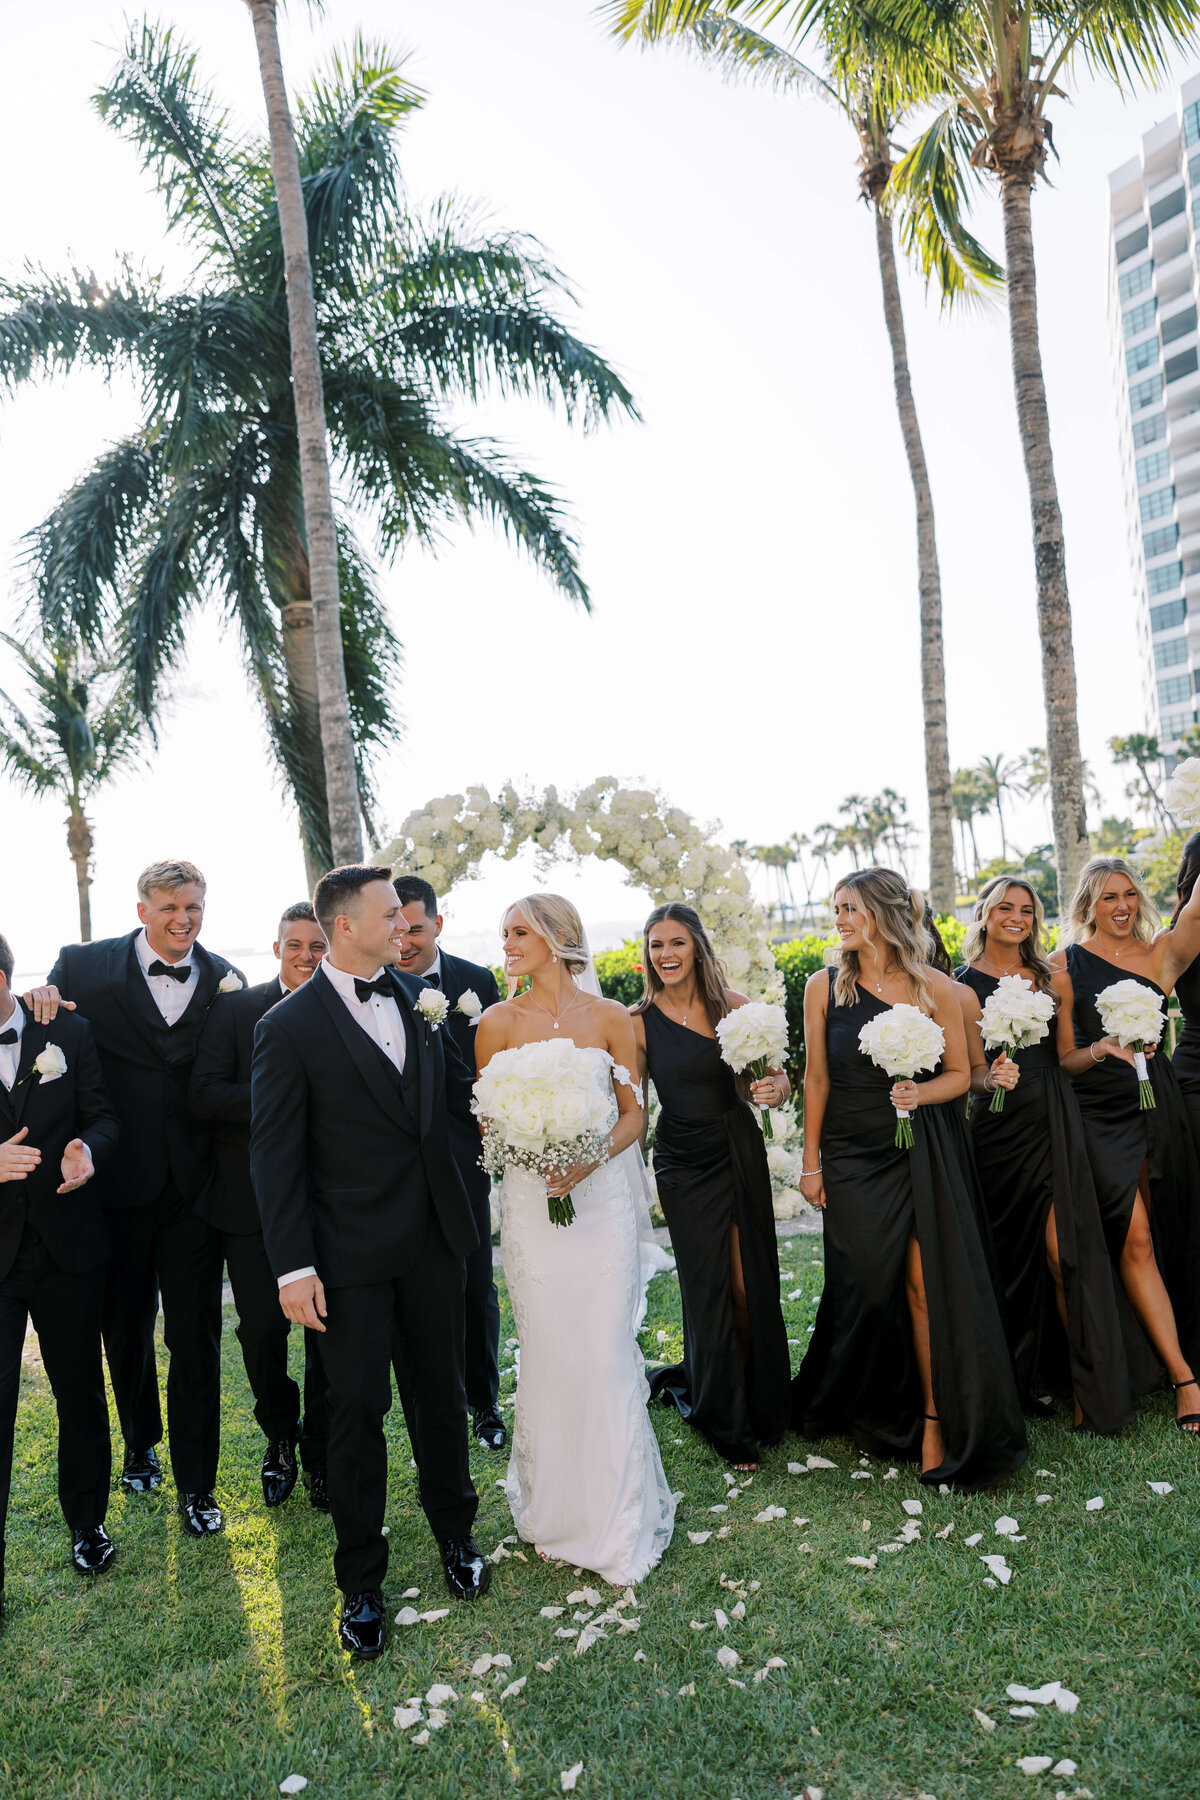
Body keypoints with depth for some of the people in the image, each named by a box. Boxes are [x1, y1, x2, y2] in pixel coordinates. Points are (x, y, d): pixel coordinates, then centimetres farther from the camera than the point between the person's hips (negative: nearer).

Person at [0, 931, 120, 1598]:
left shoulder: (68, 1032, -1)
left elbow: (103, 1115, 2)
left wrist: (87, 1149, -21)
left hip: (68, 1248, 2)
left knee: (82, 1392, 15)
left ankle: (88, 1520, 35)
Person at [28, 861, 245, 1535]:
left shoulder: (226, 983, -1)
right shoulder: (84, 966, -4)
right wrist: (39, 1001, -19)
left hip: (195, 1183, 0)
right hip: (119, 1181, 1)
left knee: (196, 1338, 6)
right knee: (126, 1327, 20)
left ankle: (196, 1484, 22)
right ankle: (141, 1445, 45)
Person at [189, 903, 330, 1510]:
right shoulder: (235, 1010, -1)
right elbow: (204, 1096, -11)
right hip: (252, 1202, 0)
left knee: (328, 1334, 8)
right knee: (261, 1329, 8)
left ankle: (320, 1452, 31)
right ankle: (279, 1437, 36)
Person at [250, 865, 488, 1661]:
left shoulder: (420, 997, 2)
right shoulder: (289, 1026, -11)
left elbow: (462, 1090, 8)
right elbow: (275, 1155, -11)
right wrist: (293, 1266, -14)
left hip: (435, 1238, 4)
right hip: (352, 1253, -4)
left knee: (442, 1393, 18)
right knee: (358, 1411, 7)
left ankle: (456, 1533, 41)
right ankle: (362, 1583, 27)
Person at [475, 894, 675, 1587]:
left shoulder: (610, 1016, 1)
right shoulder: (498, 1022, 1)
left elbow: (635, 1114, 3)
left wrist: (593, 1158, -14)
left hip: (602, 1196, 0)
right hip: (531, 1199, 1)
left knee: (608, 1355, 1)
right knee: (548, 1356, 5)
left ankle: (619, 1519, 19)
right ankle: (558, 1509, 27)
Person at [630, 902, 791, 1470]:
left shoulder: (733, 1005, -3)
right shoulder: (639, 1020, -5)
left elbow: (776, 1077, 2)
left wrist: (774, 1087, -20)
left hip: (742, 1156, 1)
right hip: (685, 1166, -1)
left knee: (751, 1284, 6)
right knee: (707, 1290, 6)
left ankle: (760, 1405, 32)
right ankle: (728, 1425, 26)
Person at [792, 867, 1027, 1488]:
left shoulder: (935, 988, -2)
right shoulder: (825, 986, -1)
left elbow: (959, 1074, 5)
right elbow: (817, 1079, 2)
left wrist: (920, 1092, -16)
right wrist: (811, 1162, 3)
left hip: (922, 1151, -1)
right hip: (853, 1153, 1)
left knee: (927, 1285, -5)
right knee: (867, 1286, 8)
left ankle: (935, 1422, 10)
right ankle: (876, 1412, 32)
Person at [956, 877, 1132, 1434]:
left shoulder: (1047, 975, 13)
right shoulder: (966, 986, -1)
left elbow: (1064, 1054, 18)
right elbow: (973, 1072, -3)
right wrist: (993, 1079, -24)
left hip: (1056, 1119, 3)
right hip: (1002, 1124, -3)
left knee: (1061, 1248, -5)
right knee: (1016, 1251, 4)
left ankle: (1091, 1389, 1)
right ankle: (1027, 1375, 21)